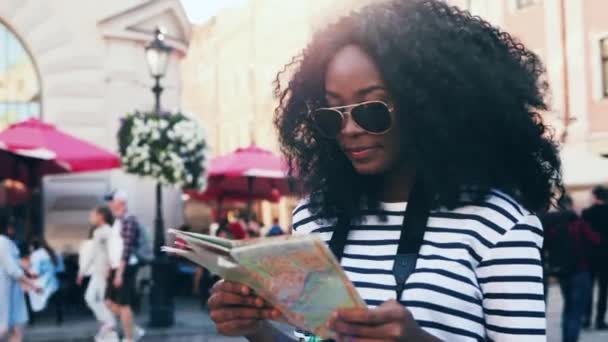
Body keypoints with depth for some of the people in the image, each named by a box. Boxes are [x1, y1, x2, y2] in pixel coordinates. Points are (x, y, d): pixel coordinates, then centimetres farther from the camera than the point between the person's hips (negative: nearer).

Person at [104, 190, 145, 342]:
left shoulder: (128, 221, -16)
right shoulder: (117, 221, 14)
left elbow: (127, 249, -21)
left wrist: (120, 273, -23)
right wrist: (110, 268, 18)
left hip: (125, 268, -10)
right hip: (116, 267, 10)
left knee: (124, 304, -4)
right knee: (111, 302, 13)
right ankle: (135, 330, 24)